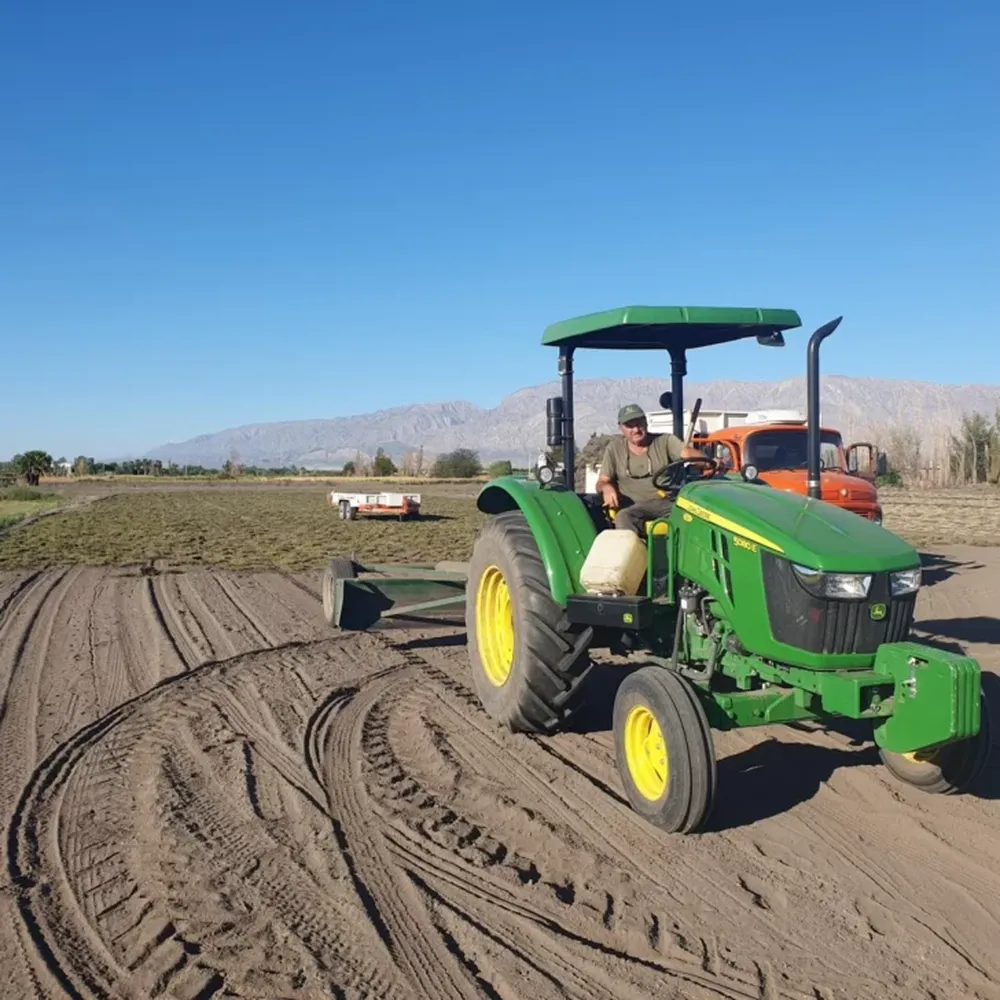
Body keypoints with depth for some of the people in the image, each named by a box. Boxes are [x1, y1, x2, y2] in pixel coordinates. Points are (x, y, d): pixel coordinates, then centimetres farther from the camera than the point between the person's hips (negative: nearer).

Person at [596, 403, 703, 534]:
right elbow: (602, 482, 10)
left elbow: (687, 452, -9)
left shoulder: (665, 441, 9)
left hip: (667, 502, 1)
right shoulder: (614, 448, 12)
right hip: (634, 507, 0)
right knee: (623, 517, -36)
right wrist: (606, 487, -17)